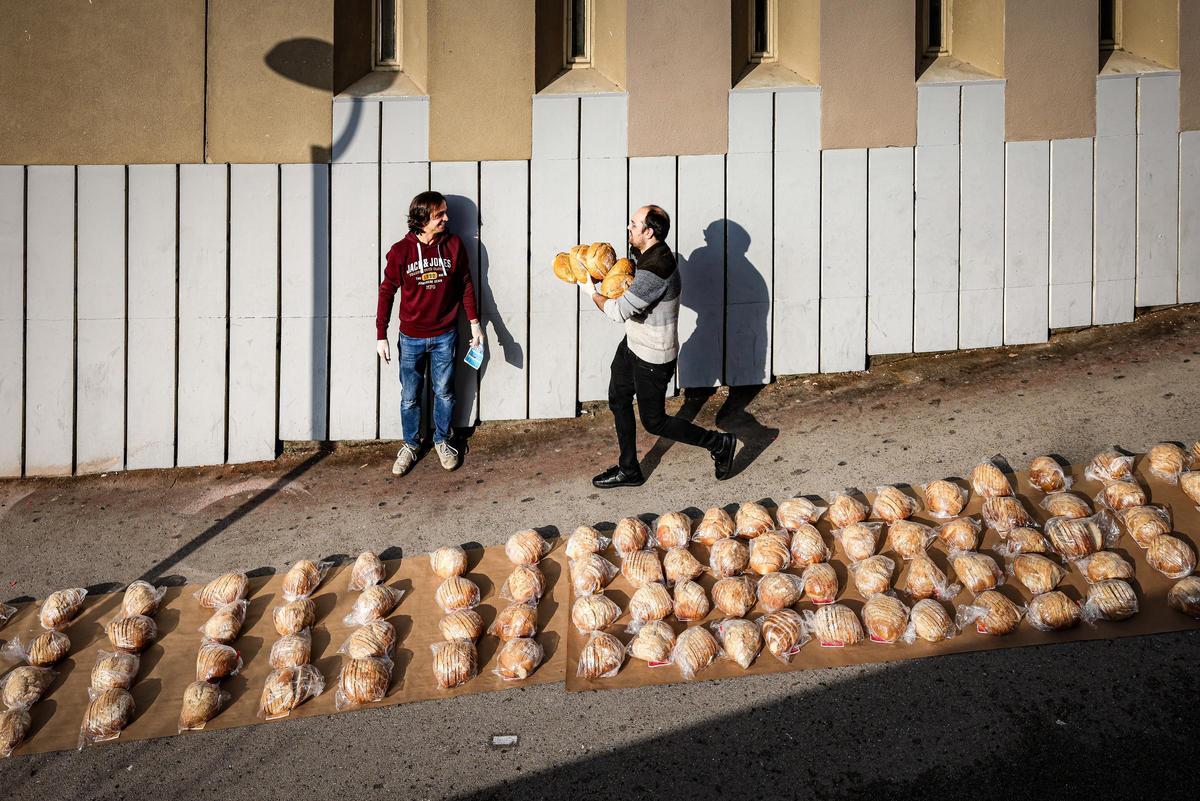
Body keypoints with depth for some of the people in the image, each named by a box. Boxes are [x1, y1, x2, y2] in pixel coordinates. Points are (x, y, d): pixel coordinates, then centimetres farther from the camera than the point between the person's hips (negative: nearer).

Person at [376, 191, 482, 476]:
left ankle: (442, 441, 32)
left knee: (444, 393, 12)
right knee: (410, 397, 9)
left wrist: (474, 322, 2)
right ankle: (410, 445, 27)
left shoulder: (453, 244, -5)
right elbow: (386, 292, -3)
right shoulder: (401, 250, -10)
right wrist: (381, 336, -5)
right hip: (411, 338, -1)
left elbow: (466, 285, 5)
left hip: (444, 336, 1)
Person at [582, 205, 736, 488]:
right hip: (633, 344, 10)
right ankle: (628, 470, 31)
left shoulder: (655, 271, -32)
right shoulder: (653, 253, 0)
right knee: (618, 400, 17)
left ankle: (719, 444, 21)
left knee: (654, 421, 5)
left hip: (652, 357, -10)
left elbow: (619, 312, -30)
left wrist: (592, 292, -13)